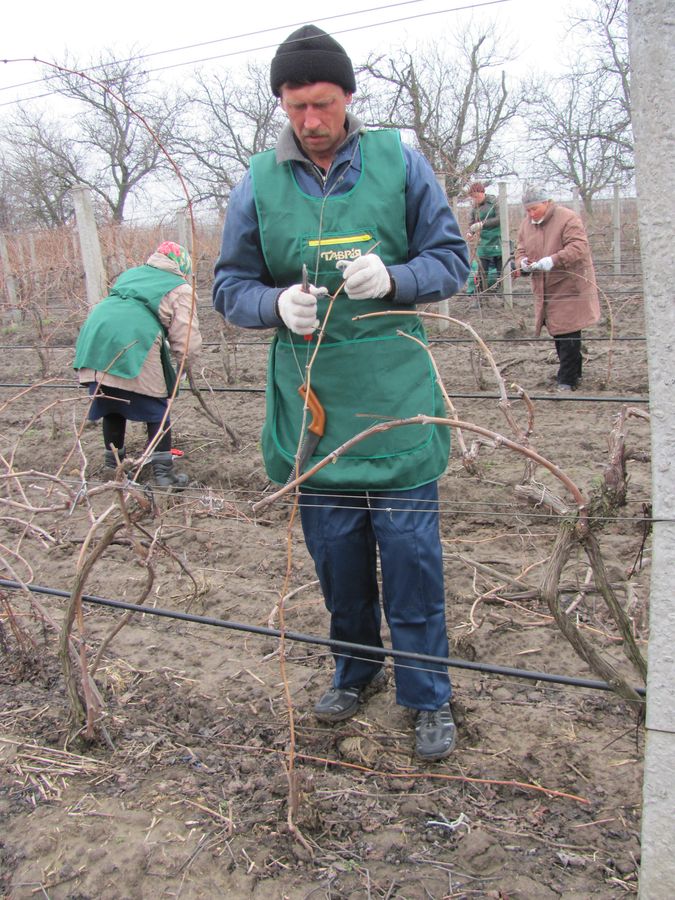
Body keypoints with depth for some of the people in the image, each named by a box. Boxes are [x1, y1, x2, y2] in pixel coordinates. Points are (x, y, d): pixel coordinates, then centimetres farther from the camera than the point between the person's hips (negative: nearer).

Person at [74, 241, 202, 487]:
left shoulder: (130, 274, 31)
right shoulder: (180, 290, 11)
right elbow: (188, 345, 3)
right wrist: (184, 355, 26)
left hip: (94, 338, 6)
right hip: (134, 344, -6)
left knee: (111, 405, 23)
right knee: (157, 410, 9)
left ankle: (114, 464, 36)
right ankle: (163, 472, 7)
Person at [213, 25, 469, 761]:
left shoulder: (399, 162, 0)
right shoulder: (258, 184, 2)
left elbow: (451, 257, 3)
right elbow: (230, 287, 6)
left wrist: (393, 278, -17)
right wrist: (277, 304, -16)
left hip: (396, 402, -2)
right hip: (310, 405, 2)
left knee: (411, 555, 2)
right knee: (335, 555, 15)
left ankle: (427, 697, 21)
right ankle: (357, 668, 38)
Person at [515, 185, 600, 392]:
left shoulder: (567, 219, -12)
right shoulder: (526, 224, 9)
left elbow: (579, 247, -23)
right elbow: (520, 250, 14)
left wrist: (553, 260, -36)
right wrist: (523, 263, -10)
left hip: (569, 287, -7)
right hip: (545, 290, 7)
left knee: (568, 335, -8)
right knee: (557, 333, 13)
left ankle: (567, 380, -2)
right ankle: (573, 372, 27)